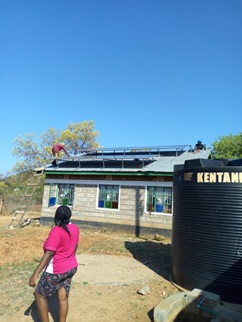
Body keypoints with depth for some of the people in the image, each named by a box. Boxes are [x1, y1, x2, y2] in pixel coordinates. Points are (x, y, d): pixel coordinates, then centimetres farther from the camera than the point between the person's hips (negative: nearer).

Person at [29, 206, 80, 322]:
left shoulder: (56, 231, -25)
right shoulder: (75, 228, -2)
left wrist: (35, 274, -26)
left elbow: (49, 254, -29)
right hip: (71, 268, 7)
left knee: (40, 295, 14)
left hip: (56, 271, -7)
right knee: (63, 298, 17)